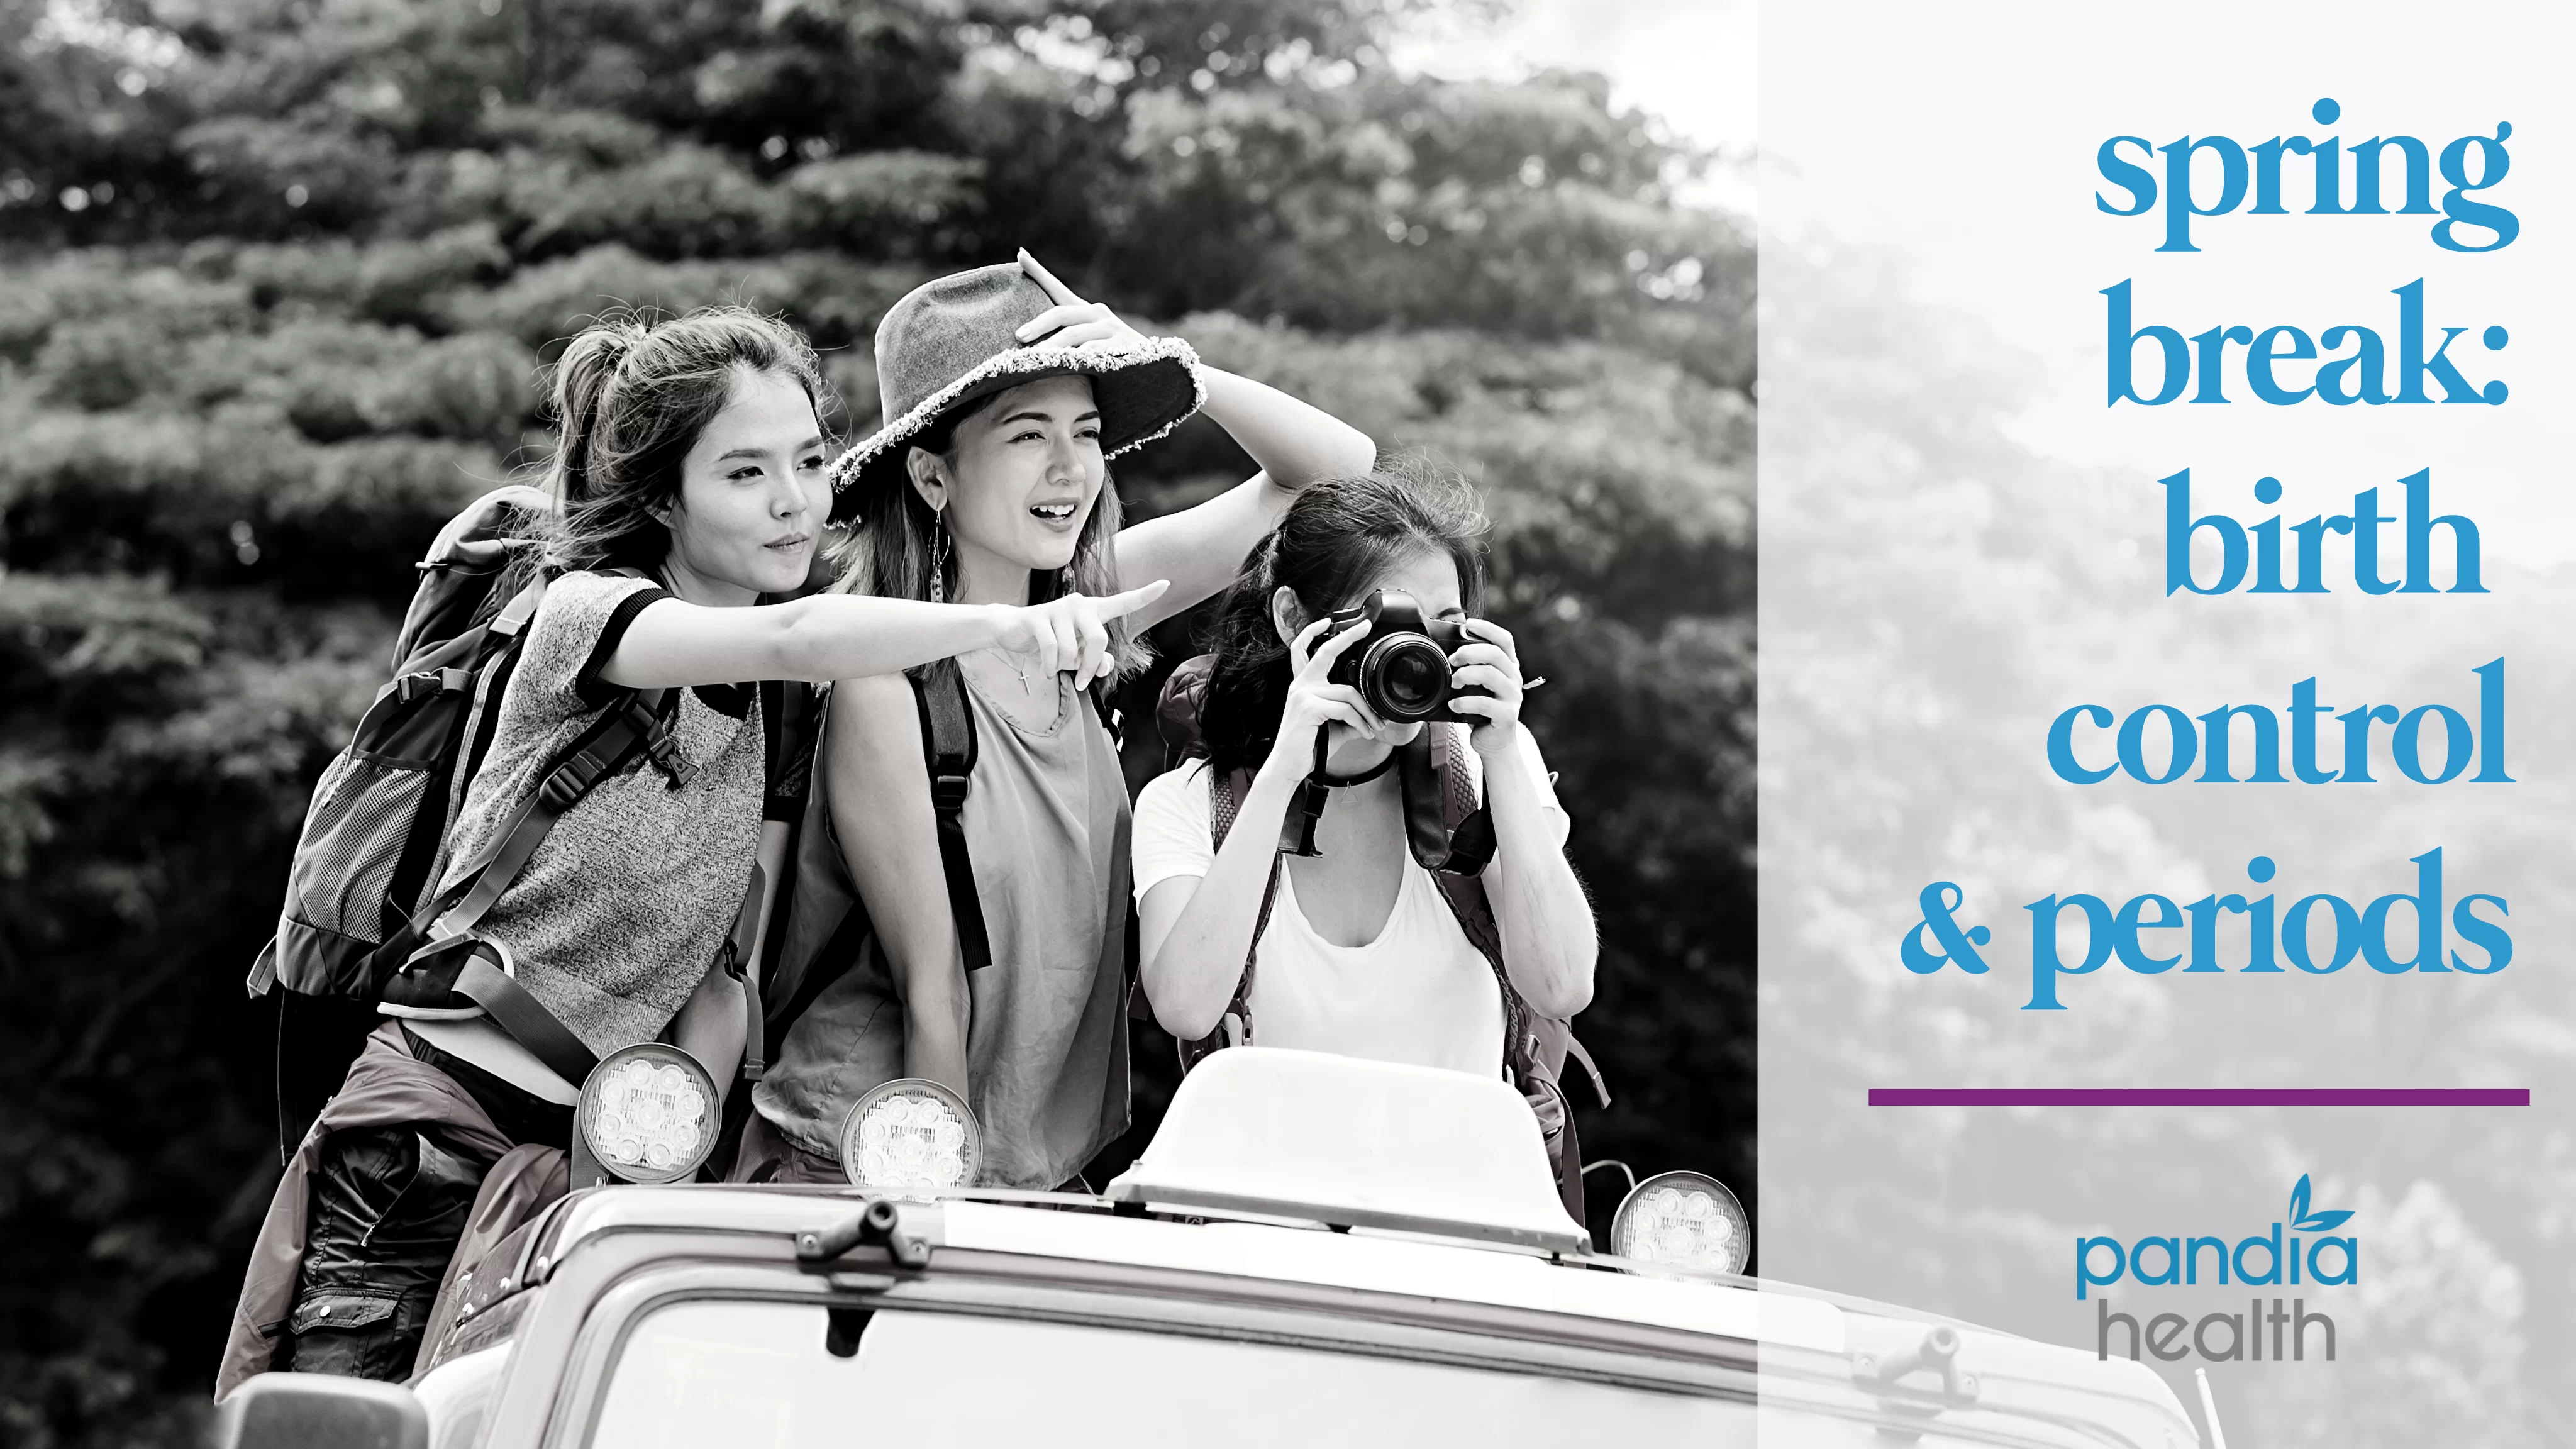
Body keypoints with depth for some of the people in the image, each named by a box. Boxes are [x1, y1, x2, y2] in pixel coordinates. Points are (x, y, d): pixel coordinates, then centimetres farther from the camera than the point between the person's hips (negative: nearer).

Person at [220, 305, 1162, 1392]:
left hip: (594, 1173, 5)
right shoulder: (585, 614, -8)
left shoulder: (793, 720, 11)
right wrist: (998, 624, -42)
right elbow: (791, 637, -28)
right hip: (432, 1141, -5)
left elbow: (718, 979, 11)